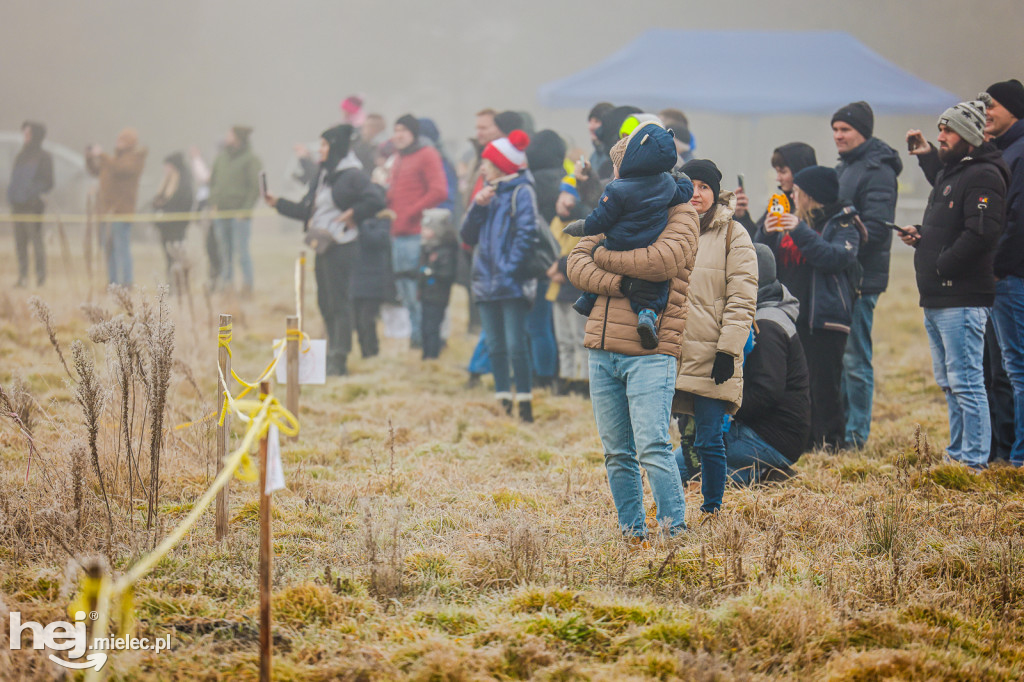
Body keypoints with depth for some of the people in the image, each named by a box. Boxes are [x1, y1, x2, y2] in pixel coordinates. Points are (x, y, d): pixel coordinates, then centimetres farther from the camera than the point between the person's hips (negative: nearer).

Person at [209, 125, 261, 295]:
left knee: (242, 251, -8)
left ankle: (247, 286, -4)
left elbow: (256, 187, -9)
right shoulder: (221, 157, 14)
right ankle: (226, 283, 14)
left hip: (239, 213, -6)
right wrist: (214, 203, 9)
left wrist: (245, 209, -14)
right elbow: (213, 181, 21)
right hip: (221, 212, 6)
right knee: (224, 252, 8)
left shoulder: (251, 160, -6)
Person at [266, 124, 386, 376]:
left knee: (339, 302, -7)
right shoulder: (324, 176, 17)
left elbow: (376, 200, -21)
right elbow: (306, 210, 20)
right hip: (323, 248, 9)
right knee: (325, 303, 12)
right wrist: (278, 203, 17)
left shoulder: (352, 175, -10)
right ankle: (333, 354, 20)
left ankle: (339, 360, -5)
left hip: (341, 248, -9)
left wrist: (352, 215, -16)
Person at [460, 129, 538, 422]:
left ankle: (525, 406, -9)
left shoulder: (520, 192, -3)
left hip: (512, 285, -8)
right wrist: (477, 206, -2)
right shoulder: (489, 192, 19)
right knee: (495, 348, 8)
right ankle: (503, 404, 12)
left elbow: (526, 233, -14)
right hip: (487, 283, 8)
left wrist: (509, 268, -21)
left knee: (516, 346, -11)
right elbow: (468, 236, 14)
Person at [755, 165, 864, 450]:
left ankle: (829, 440, -1)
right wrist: (766, 234, -5)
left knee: (824, 382, -7)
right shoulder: (791, 221, 18)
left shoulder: (842, 224, -1)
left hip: (825, 318, -6)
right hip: (791, 316, 7)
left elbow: (837, 258, -20)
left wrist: (801, 232, -23)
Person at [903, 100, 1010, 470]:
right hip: (936, 300, 10)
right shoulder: (949, 172, 19)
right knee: (949, 383, 16)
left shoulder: (983, 176, -13)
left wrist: (941, 265, -18)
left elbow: (981, 234, -24)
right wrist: (920, 236, 12)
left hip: (962, 300, -10)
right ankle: (958, 454, 24)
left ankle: (974, 462, -8)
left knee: (965, 382, -9)